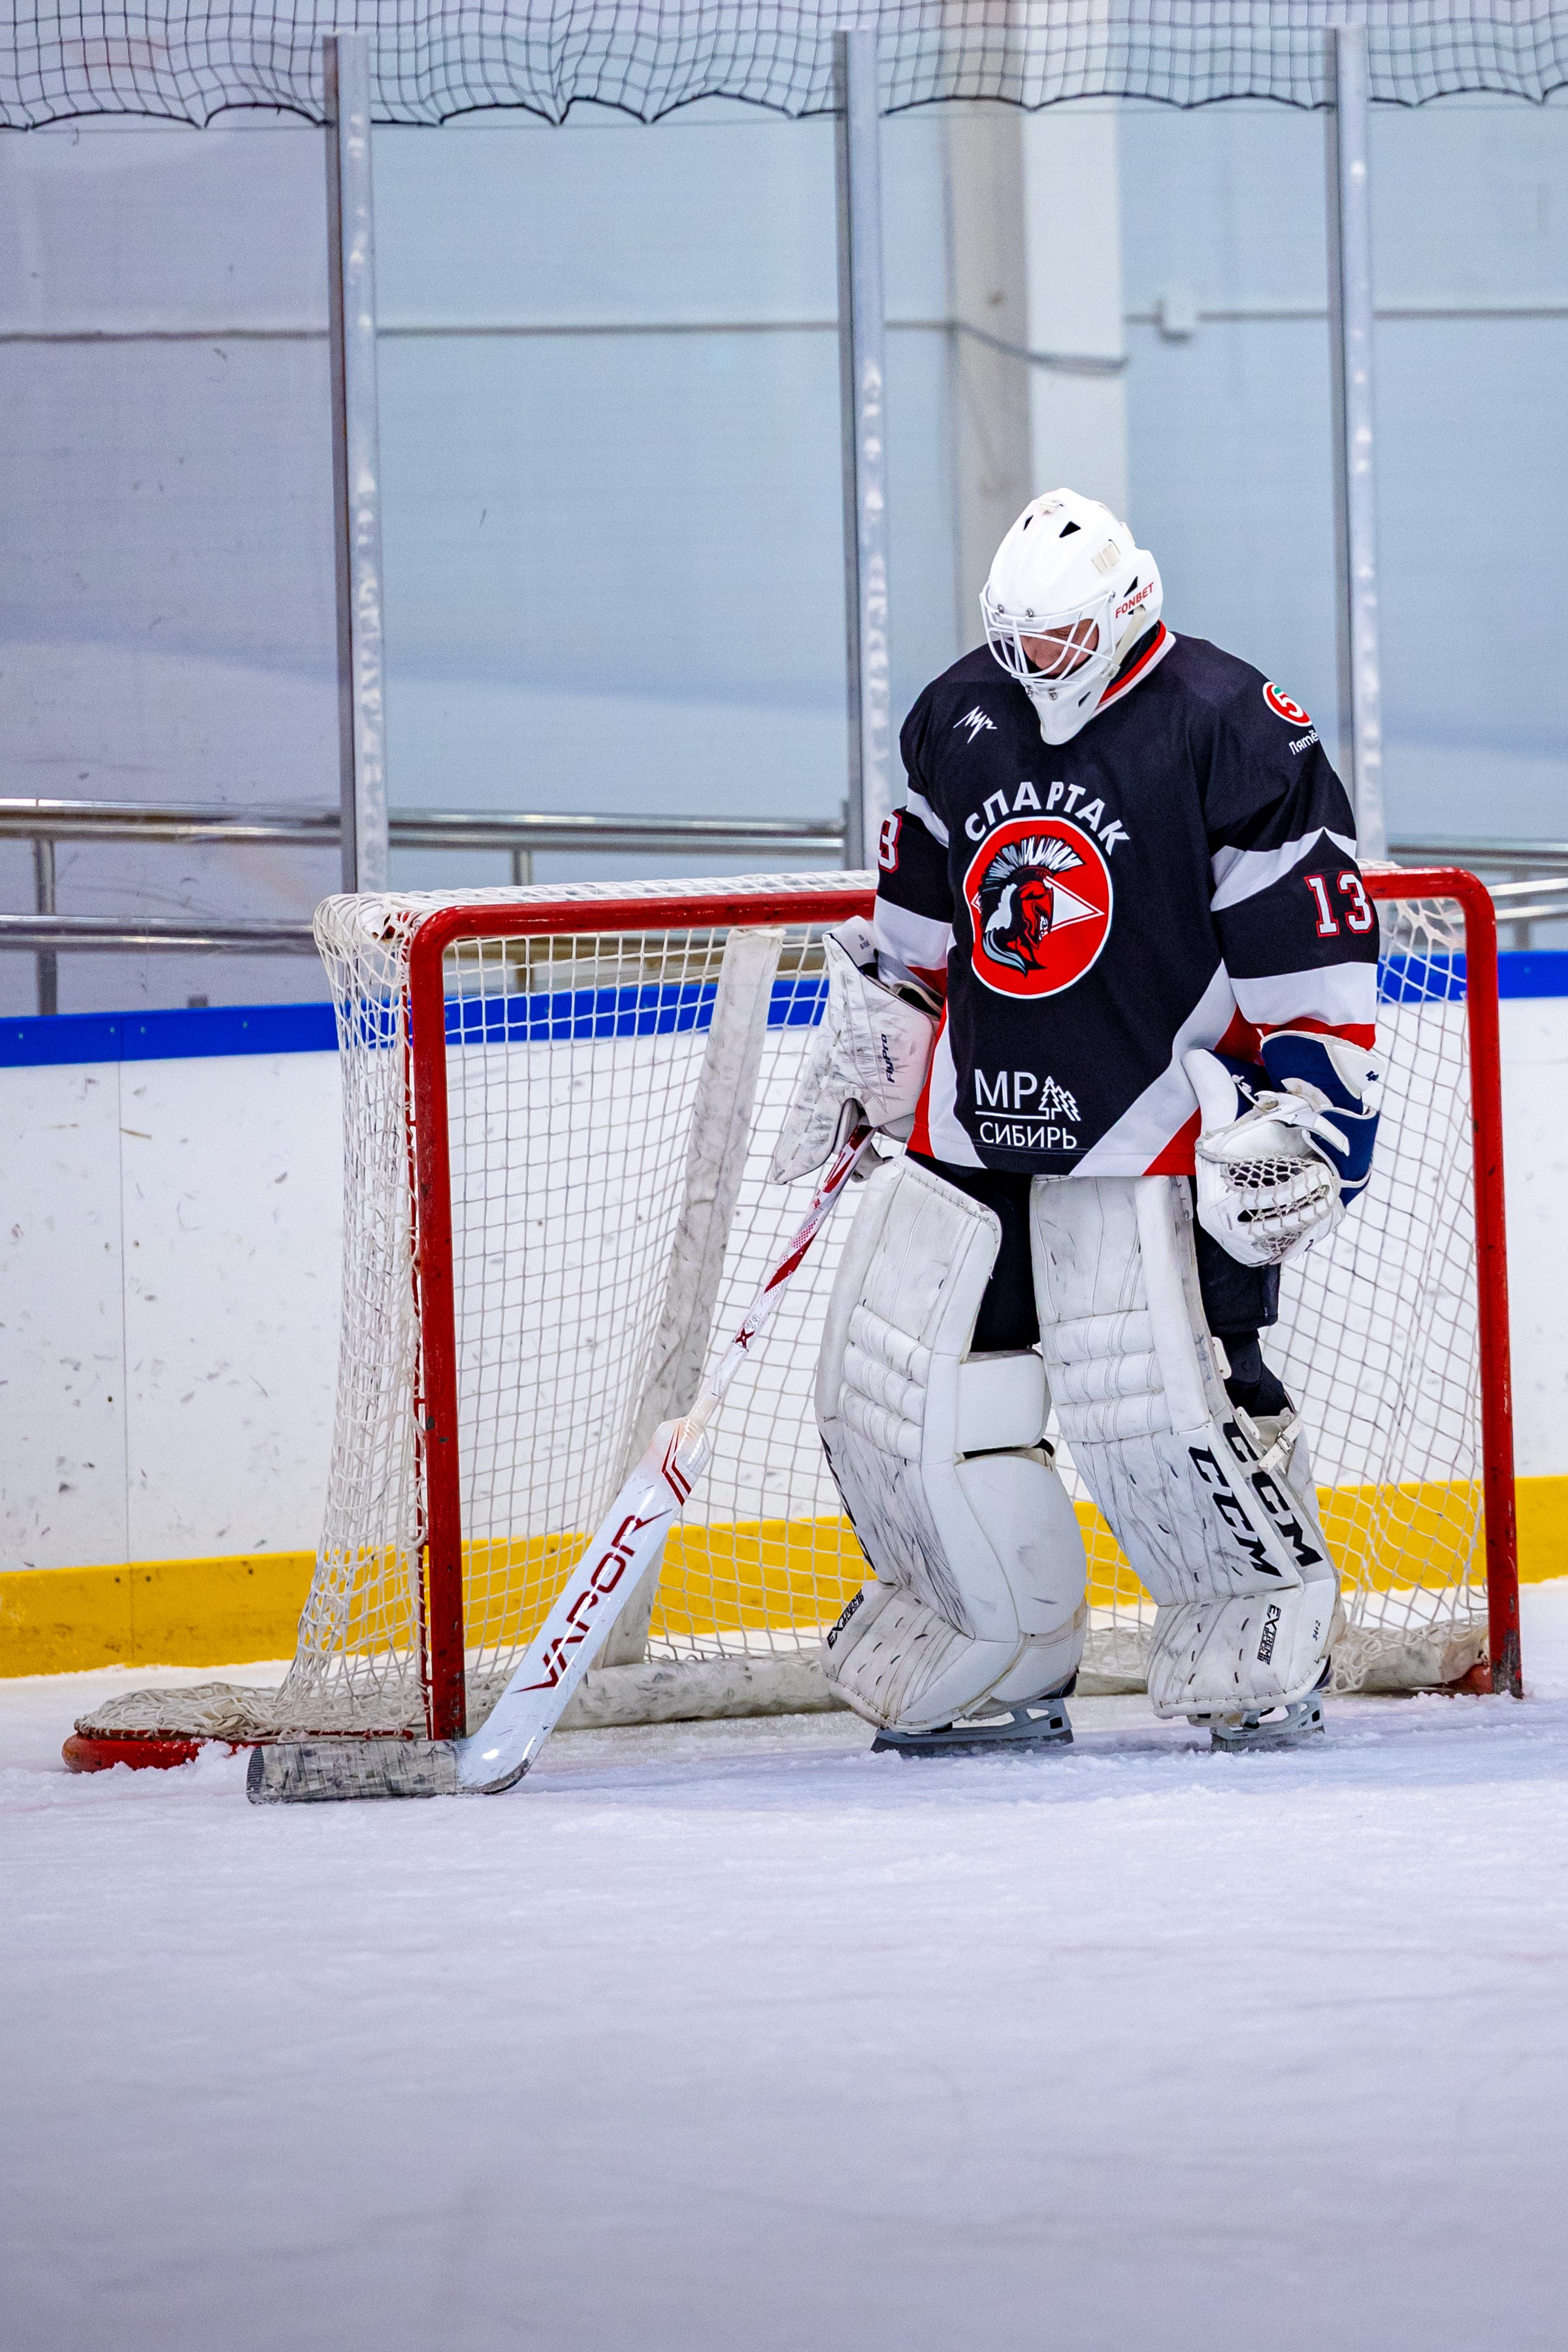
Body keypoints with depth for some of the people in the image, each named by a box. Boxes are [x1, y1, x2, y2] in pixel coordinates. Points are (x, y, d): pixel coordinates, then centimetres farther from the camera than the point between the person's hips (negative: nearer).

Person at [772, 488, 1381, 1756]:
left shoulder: (1231, 733, -11)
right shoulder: (957, 721, 7)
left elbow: (1317, 940, -11)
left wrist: (1305, 1111, -17)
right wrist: (860, 1060, 21)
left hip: (1154, 1132, -6)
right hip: (971, 1117, 6)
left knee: (1162, 1402, -19)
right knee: (894, 1387, -1)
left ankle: (1269, 1646, 4)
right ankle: (1000, 1671, 15)